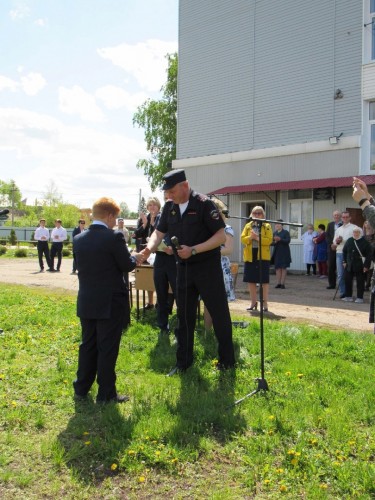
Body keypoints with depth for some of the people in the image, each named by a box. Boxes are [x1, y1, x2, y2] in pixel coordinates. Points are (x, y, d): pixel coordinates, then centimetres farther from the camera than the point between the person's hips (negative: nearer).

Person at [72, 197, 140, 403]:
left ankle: (81, 388, 26)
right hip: (110, 303, -6)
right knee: (108, 349, 3)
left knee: (88, 345, 18)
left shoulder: (78, 239, 3)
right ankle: (106, 394, 11)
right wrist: (135, 257, 13)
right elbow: (127, 265, -9)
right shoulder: (114, 237, -16)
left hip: (86, 302, 6)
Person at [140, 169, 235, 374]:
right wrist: (149, 247, -15)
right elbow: (159, 232, 7)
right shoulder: (170, 207, 3)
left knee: (219, 313, 4)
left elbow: (221, 236, -17)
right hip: (183, 267, 6)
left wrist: (193, 250, -24)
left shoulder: (203, 204, -15)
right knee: (184, 315, 12)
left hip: (207, 267, -6)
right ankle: (183, 361, 23)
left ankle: (227, 359, 18)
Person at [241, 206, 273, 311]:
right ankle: (253, 302, 21)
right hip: (250, 256, 4)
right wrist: (250, 237, -15)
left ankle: (265, 303, 8)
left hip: (263, 256, -3)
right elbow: (242, 239, 3)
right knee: (251, 280, 9)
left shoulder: (267, 226, 1)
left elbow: (269, 240, -10)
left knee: (264, 281, 0)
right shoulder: (248, 226, 12)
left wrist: (257, 237, -19)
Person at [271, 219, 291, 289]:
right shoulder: (275, 233, 13)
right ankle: (278, 283, 8)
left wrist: (280, 239, -23)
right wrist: (274, 242, -12)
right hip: (276, 253, 4)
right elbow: (271, 243, 9)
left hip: (284, 253, -4)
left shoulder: (286, 232, -1)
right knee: (277, 268, 3)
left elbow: (288, 241, -13)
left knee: (283, 268, -1)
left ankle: (282, 283, 1)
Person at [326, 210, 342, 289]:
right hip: (332, 248, 4)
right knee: (331, 267, 4)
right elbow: (327, 236, 9)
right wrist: (331, 244, -4)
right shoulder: (330, 224, 12)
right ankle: (332, 284, 10)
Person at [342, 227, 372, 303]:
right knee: (348, 281, 6)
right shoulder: (349, 241, 6)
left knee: (360, 282, 3)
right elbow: (344, 251, 15)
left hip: (360, 266, -4)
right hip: (349, 265, 4)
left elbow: (369, 254, -7)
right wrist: (344, 261, 7)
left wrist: (366, 265, -12)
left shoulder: (365, 242, -7)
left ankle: (360, 298, 10)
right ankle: (348, 296, 17)